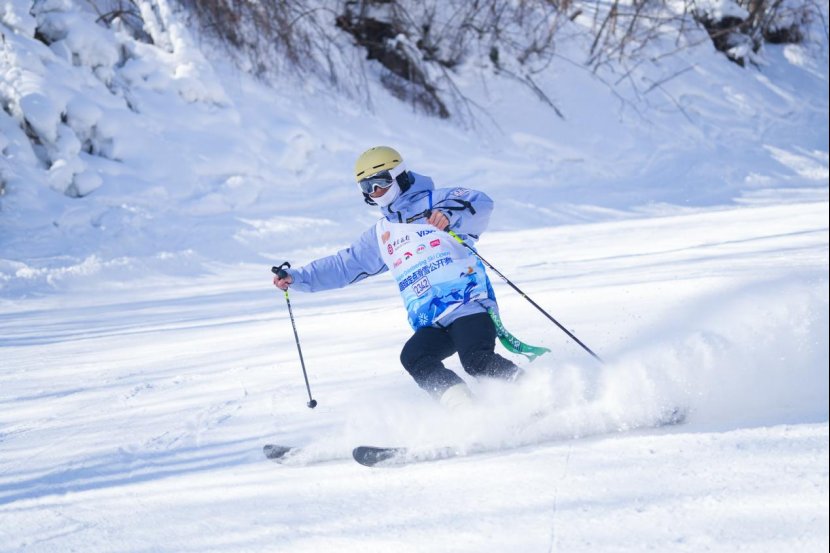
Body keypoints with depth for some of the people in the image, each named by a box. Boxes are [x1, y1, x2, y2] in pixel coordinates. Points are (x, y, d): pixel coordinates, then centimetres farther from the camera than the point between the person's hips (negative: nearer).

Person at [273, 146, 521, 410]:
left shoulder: (434, 202, 8)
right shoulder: (380, 234, 27)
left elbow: (481, 203, -8)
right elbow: (344, 265, 30)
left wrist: (451, 216, -29)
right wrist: (297, 277, 20)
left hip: (468, 302, -5)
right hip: (430, 323, 5)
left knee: (477, 360, -30)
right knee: (413, 357, -26)